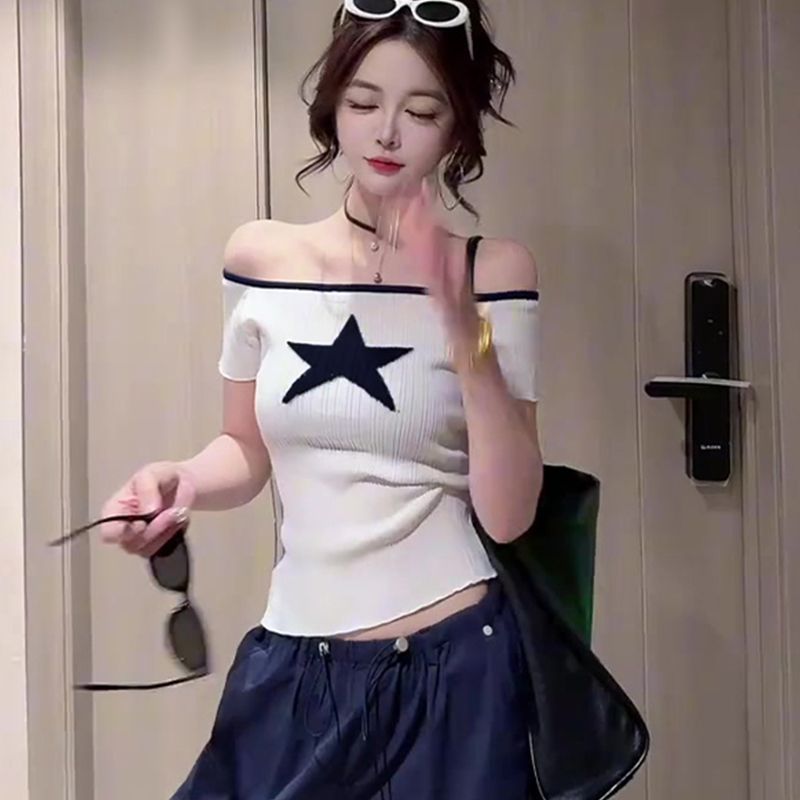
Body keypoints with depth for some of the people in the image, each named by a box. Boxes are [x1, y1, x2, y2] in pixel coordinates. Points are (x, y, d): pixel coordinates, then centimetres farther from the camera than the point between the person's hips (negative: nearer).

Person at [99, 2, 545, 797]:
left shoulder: (493, 269, -7)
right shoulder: (259, 256, 0)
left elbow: (508, 516, -12)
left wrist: (464, 328, -22)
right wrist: (179, 480, -10)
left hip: (451, 667, -2)